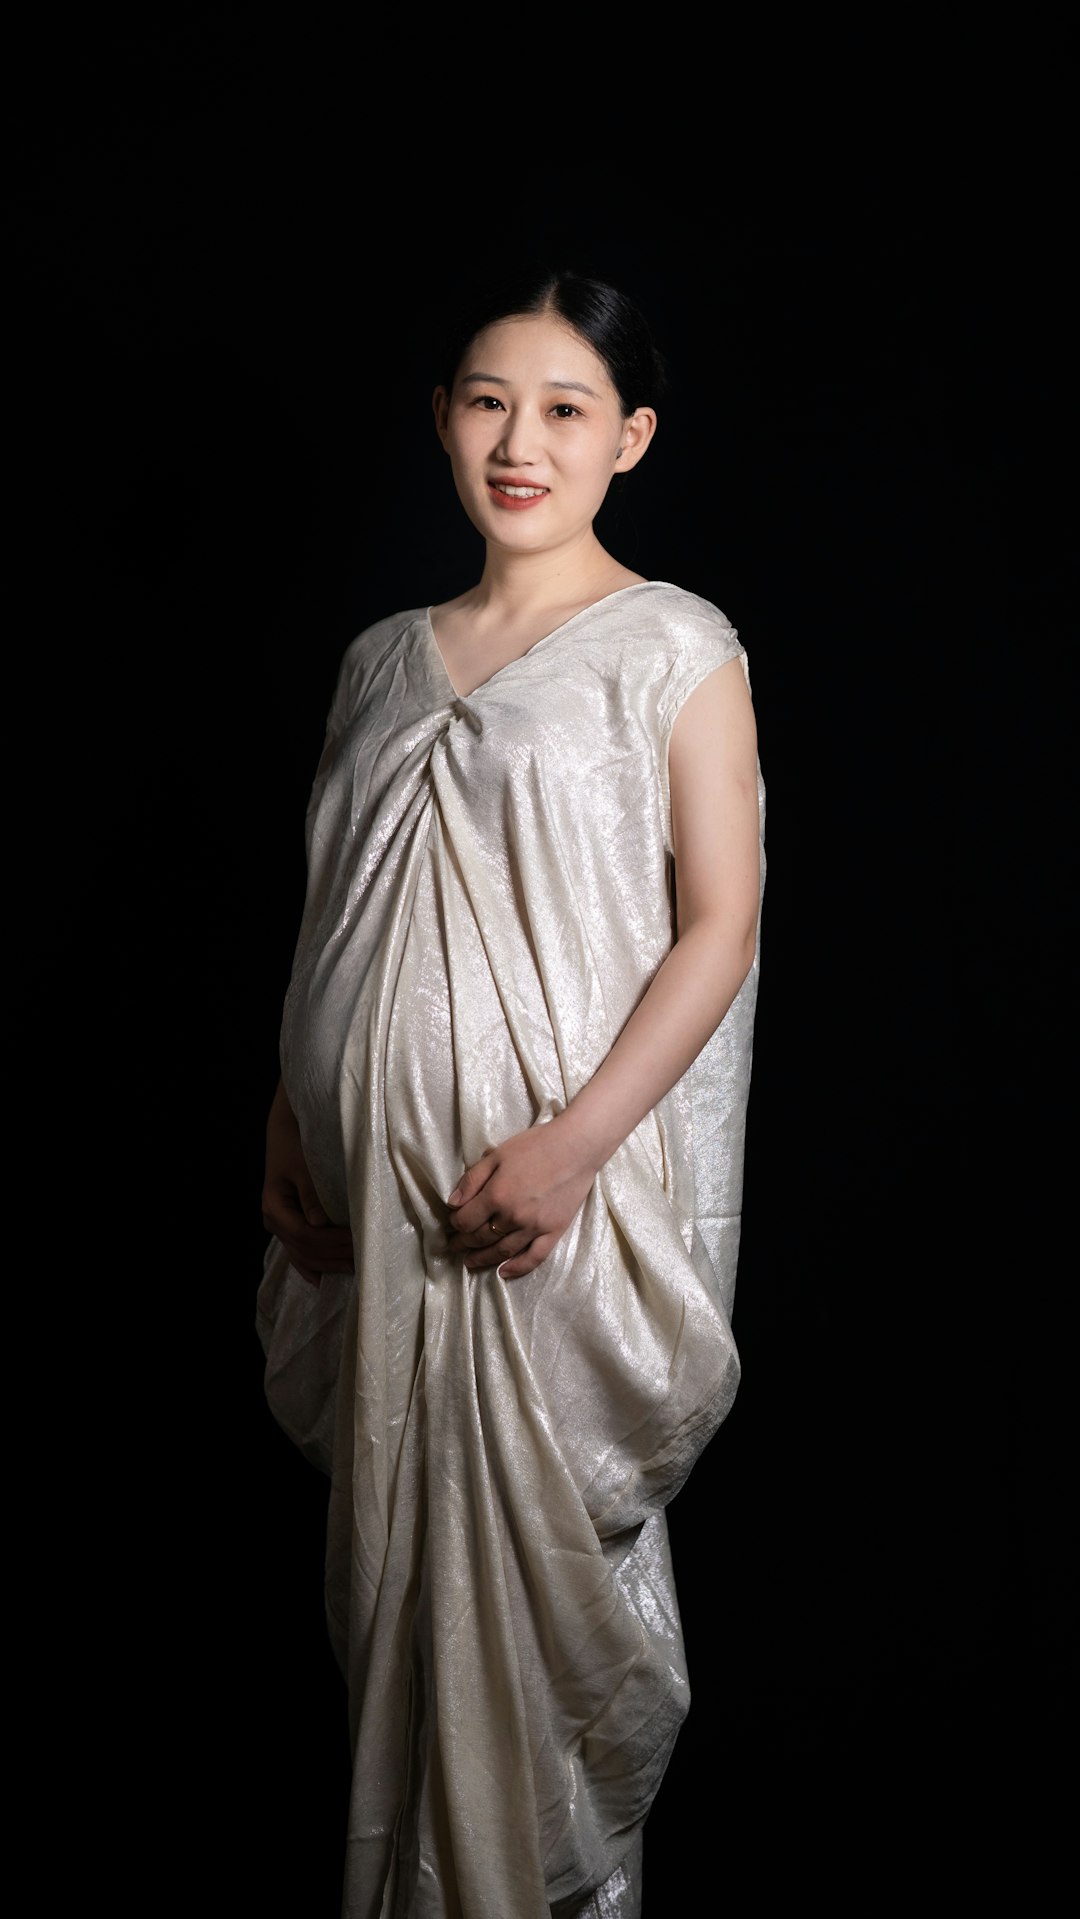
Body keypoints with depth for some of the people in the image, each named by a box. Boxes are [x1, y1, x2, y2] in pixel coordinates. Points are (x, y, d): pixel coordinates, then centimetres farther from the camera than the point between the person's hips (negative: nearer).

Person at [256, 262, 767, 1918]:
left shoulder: (674, 648, -3)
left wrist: (576, 1140, -18)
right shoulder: (386, 658, 12)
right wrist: (290, 1127, 10)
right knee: (395, 1540, 14)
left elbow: (722, 926, -9)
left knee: (552, 1548, 4)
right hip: (380, 1194, 5)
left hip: (567, 1194, -5)